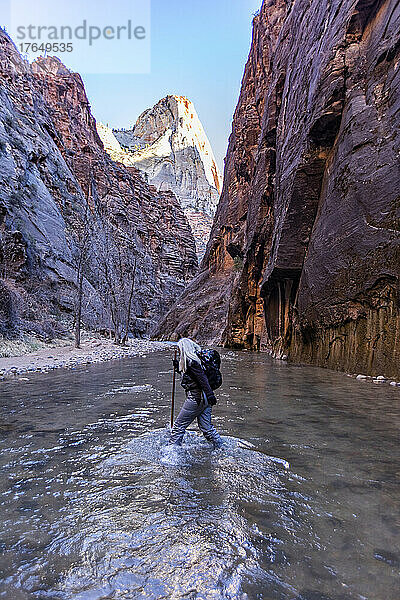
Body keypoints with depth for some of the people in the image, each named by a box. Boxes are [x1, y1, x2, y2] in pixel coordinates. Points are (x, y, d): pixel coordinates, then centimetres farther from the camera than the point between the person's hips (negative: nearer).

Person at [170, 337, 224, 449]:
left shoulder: (191, 361, -13)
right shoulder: (195, 359, 15)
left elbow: (202, 378, -23)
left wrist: (210, 395, -29)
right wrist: (178, 367, 28)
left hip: (196, 398, -9)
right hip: (204, 399, 9)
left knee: (179, 425, 3)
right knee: (206, 427, 14)